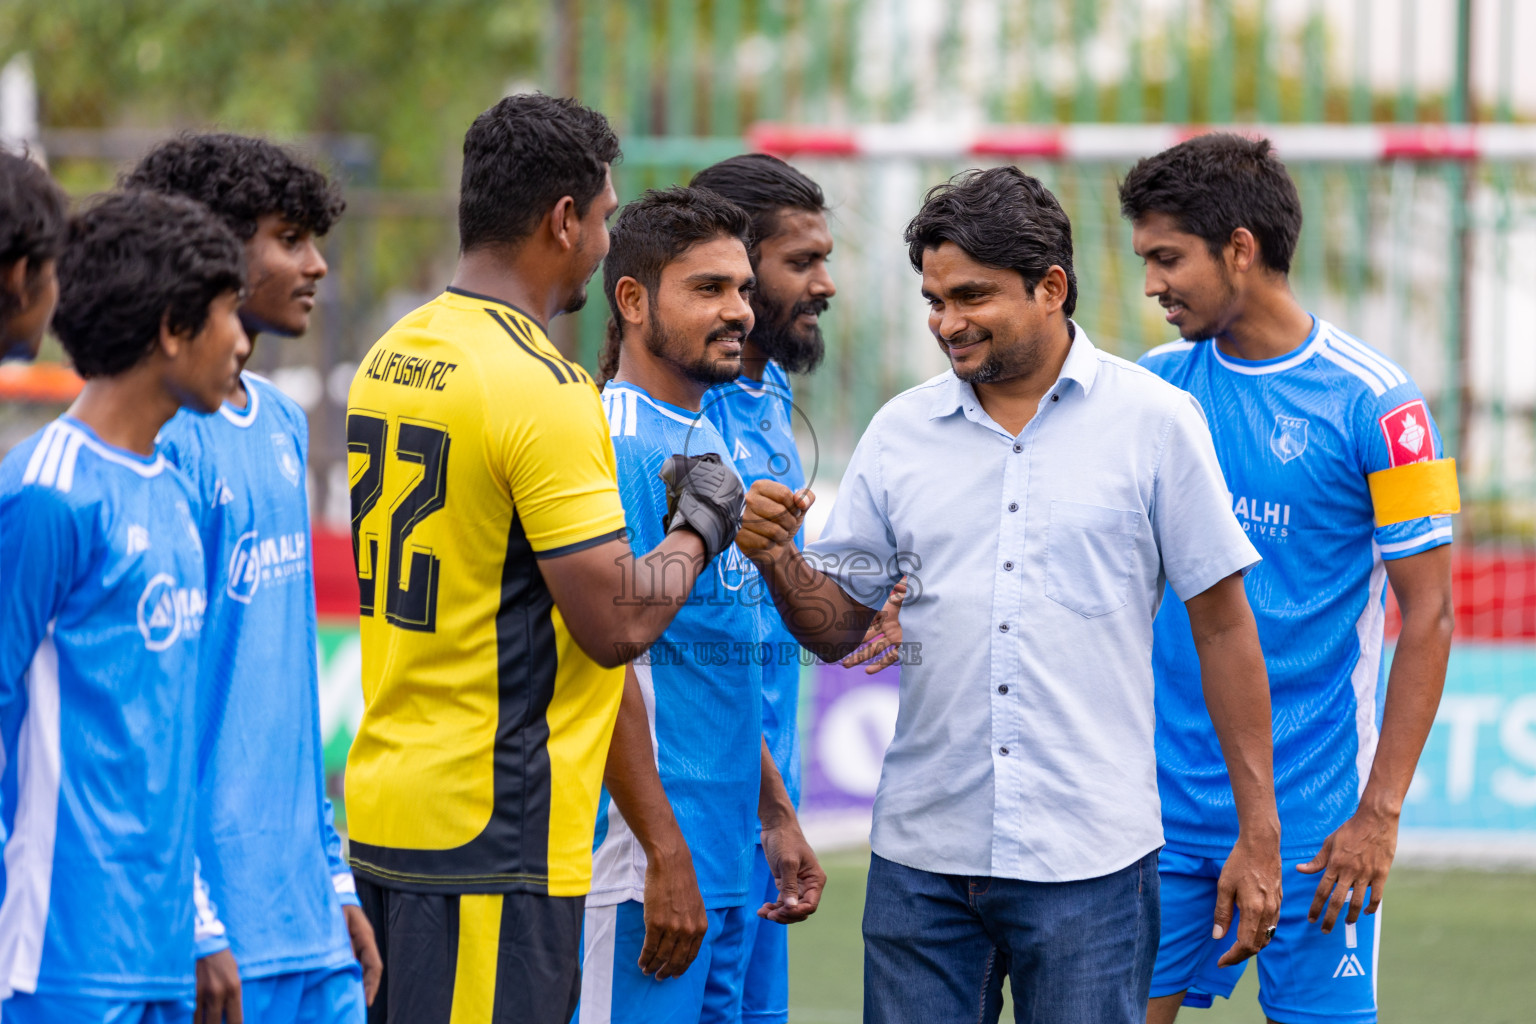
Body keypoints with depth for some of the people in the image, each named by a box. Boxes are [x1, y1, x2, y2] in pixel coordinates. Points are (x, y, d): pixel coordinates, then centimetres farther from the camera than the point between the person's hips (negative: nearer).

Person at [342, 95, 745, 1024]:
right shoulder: (545, 391, -16)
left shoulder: (391, 357, 11)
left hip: (381, 805, 9)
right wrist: (697, 531, 1)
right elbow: (617, 624, -17)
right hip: (493, 836, -9)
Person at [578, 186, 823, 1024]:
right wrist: (666, 855, -21)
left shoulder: (705, 442, 16)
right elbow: (604, 660, -19)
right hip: (645, 865, -10)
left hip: (721, 866, 10)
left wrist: (775, 814, 22)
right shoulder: (617, 443, -14)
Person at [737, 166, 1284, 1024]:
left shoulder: (1153, 421, 0)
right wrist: (779, 562, -10)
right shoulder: (900, 432, 8)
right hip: (923, 856, 3)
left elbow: (1222, 628, 2)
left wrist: (1258, 834, -1)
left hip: (1090, 859, -3)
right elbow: (839, 626, 13)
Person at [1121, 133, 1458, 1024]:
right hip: (1163, 800, 5)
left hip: (1309, 815, -5)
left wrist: (1380, 811, -12)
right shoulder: (1157, 383, 7)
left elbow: (1428, 619, -7)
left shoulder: (1374, 404, -8)